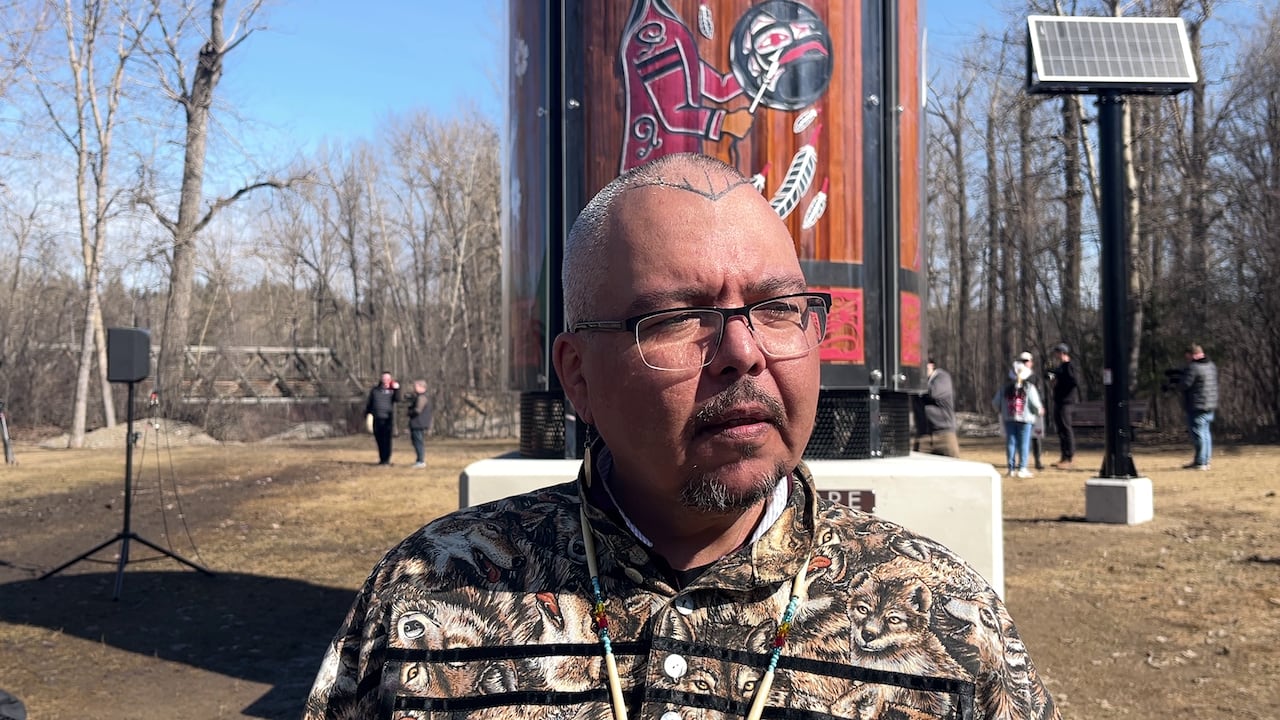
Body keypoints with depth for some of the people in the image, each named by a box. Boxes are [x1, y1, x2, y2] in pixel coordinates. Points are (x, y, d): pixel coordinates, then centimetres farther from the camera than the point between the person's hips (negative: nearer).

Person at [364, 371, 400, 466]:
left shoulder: (392, 390, 7)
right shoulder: (374, 390, 11)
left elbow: (397, 399, -12)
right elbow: (369, 403, 13)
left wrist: (397, 389, -20)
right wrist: (367, 414, 5)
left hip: (388, 419, -2)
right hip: (376, 419, 2)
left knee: (386, 440, -7)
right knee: (379, 440, 6)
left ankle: (386, 460, -3)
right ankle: (381, 459, 16)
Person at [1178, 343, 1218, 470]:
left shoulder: (1193, 368, -18)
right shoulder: (1211, 366, 13)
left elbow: (1184, 384, -20)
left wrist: (1177, 381, 3)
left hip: (1197, 407, -9)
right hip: (1210, 405, 9)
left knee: (1197, 432, -5)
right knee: (1205, 432, 15)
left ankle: (1200, 462, -3)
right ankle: (1205, 460, 21)